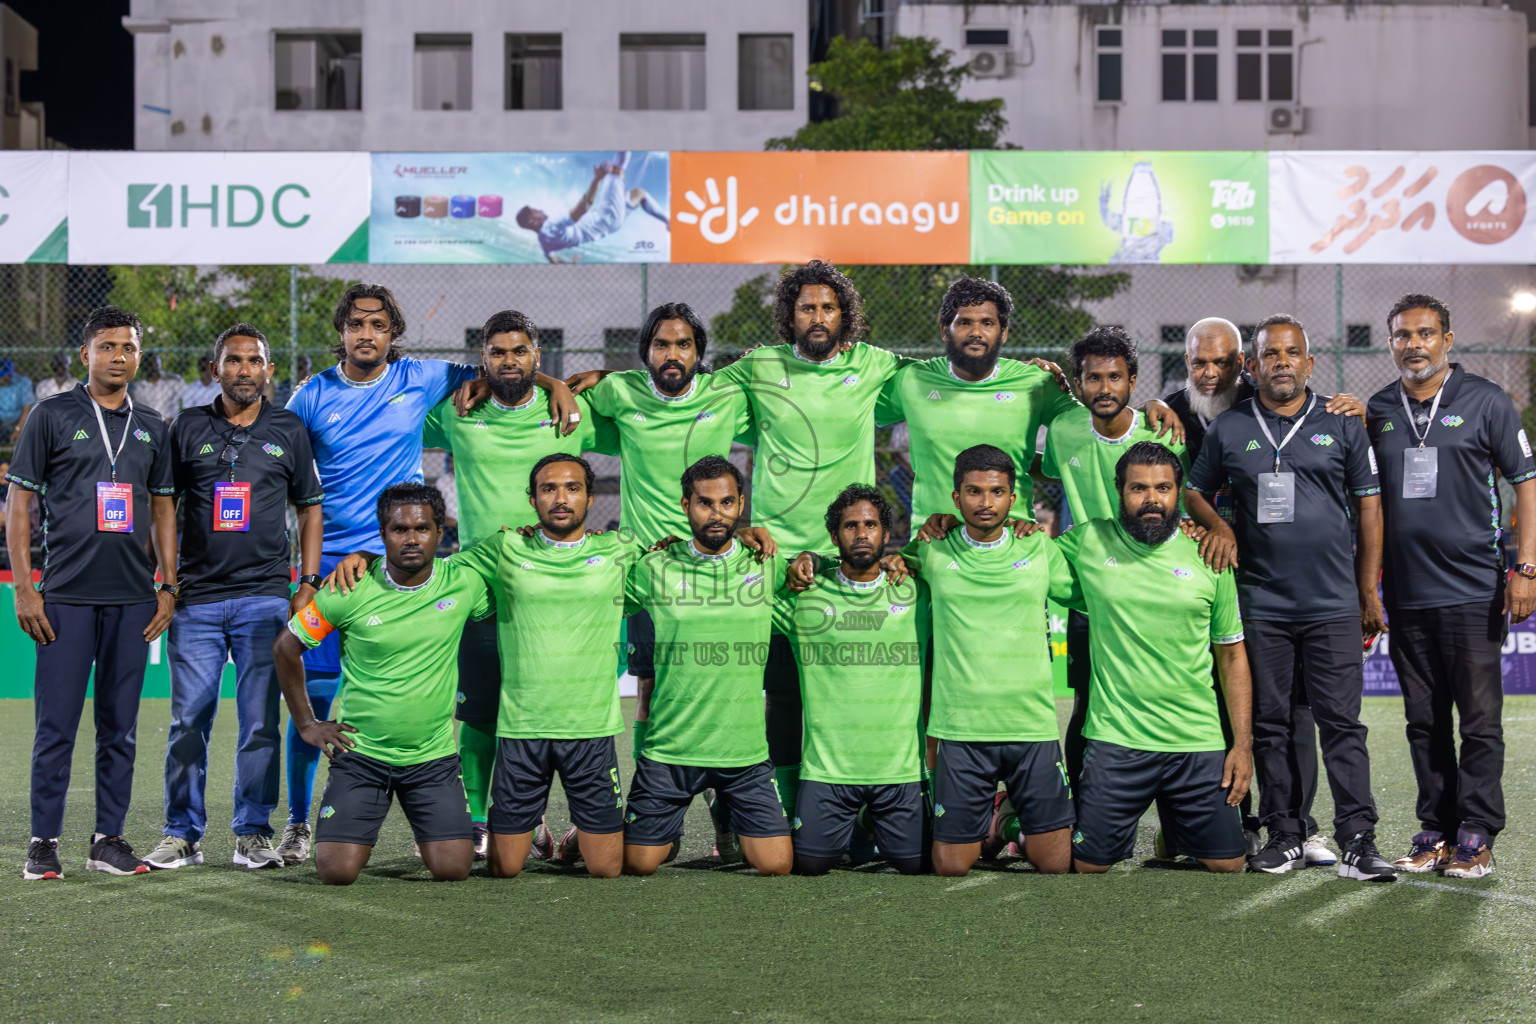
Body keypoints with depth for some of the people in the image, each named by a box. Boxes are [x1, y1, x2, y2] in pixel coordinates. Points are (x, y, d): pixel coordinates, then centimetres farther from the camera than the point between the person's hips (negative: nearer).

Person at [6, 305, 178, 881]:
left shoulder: (152, 428, 13)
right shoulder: (52, 417, 2)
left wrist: (168, 587, 8)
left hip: (133, 598, 3)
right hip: (67, 595, -3)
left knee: (120, 726, 7)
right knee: (56, 725, -2)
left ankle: (109, 840, 14)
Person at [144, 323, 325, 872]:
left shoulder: (289, 431, 8)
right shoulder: (187, 428, 7)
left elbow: (309, 509, 13)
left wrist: (308, 583, 5)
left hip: (265, 598, 0)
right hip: (196, 596, 0)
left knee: (260, 721, -1)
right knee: (188, 720, 1)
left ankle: (253, 832, 8)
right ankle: (182, 834, 10)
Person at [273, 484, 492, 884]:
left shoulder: (462, 584, -5)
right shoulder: (351, 592, -10)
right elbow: (286, 646, 3)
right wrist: (306, 724, 3)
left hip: (434, 756, 1)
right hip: (360, 753, -1)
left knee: (452, 869, -11)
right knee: (337, 871, -11)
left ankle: (425, 829, 25)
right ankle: (362, 822, 25)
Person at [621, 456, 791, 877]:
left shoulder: (767, 566, 3)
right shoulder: (655, 569, 0)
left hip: (746, 750, 1)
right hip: (670, 747, -1)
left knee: (777, 865, -3)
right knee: (638, 864, 3)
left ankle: (732, 822, 28)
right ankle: (671, 831, 36)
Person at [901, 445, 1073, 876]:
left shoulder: (1039, 547, 5)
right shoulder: (932, 551, 3)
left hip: (1034, 727, 0)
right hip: (960, 729, 0)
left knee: (1057, 864, 1)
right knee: (950, 866, 2)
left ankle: (1018, 823, 33)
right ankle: (991, 822, 33)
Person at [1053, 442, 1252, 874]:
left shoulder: (1207, 558, 4)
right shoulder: (1088, 542, 1)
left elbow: (1232, 655, 9)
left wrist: (1243, 744, 3)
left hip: (1199, 743, 1)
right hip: (1114, 739, -1)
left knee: (1227, 863, 2)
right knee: (1087, 865, -3)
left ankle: (1172, 832, 32)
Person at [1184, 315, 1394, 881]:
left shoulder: (1342, 426, 6)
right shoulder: (1228, 429, 7)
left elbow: (1368, 506, 8)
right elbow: (1194, 491, 18)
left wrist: (1369, 592, 5)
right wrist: (1217, 525, -4)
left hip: (1333, 602, -1)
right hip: (1260, 604, 1)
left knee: (1341, 722, -4)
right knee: (1271, 723, 6)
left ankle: (1357, 840, -4)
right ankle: (1285, 835, 14)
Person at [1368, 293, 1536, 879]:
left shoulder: (1485, 401, 1)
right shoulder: (1377, 412, 10)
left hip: (1472, 590, -4)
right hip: (1405, 596, 4)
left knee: (1479, 720, -1)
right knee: (1425, 722, 9)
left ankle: (1477, 837, 4)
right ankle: (1436, 831, 16)